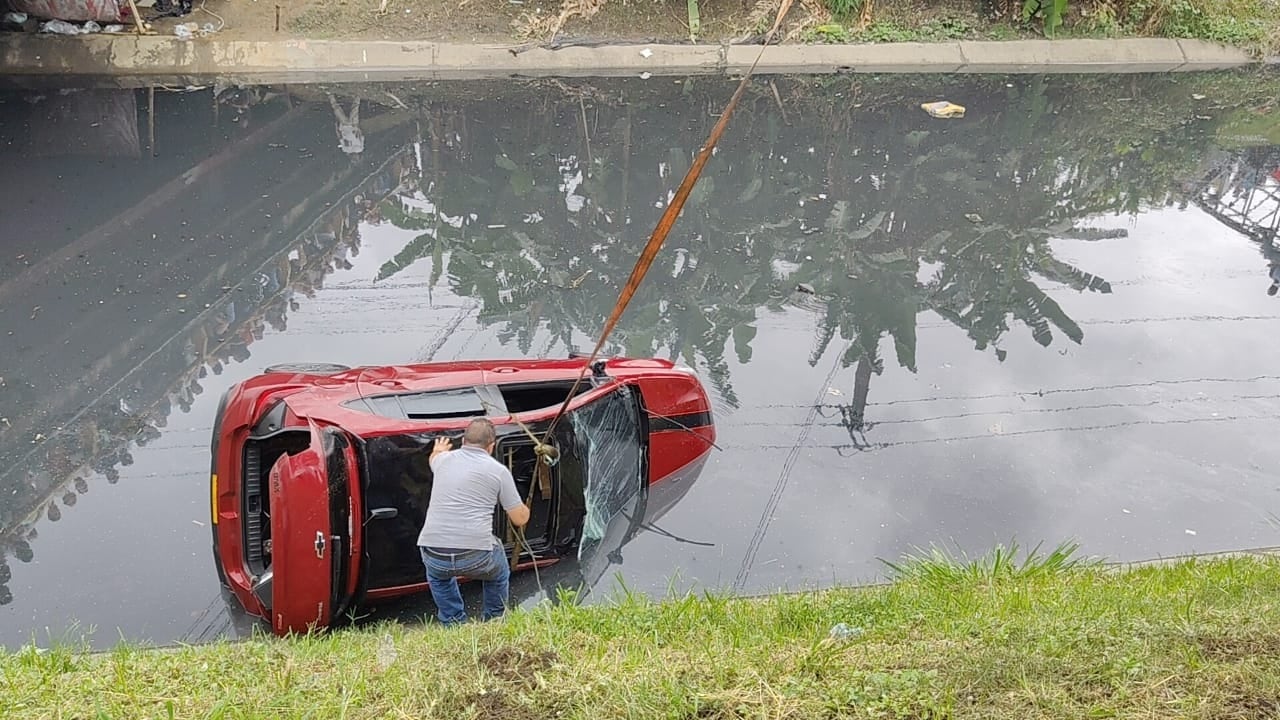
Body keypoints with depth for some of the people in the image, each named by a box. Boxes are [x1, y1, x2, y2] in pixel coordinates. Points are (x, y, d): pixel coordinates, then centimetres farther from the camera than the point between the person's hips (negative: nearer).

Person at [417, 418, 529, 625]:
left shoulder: (444, 459, 14)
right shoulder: (498, 470, 4)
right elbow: (520, 519, 9)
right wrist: (525, 509, 34)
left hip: (433, 556, 2)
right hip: (475, 558, -2)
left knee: (437, 577, 38)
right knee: (498, 573, 33)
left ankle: (454, 625, 31)